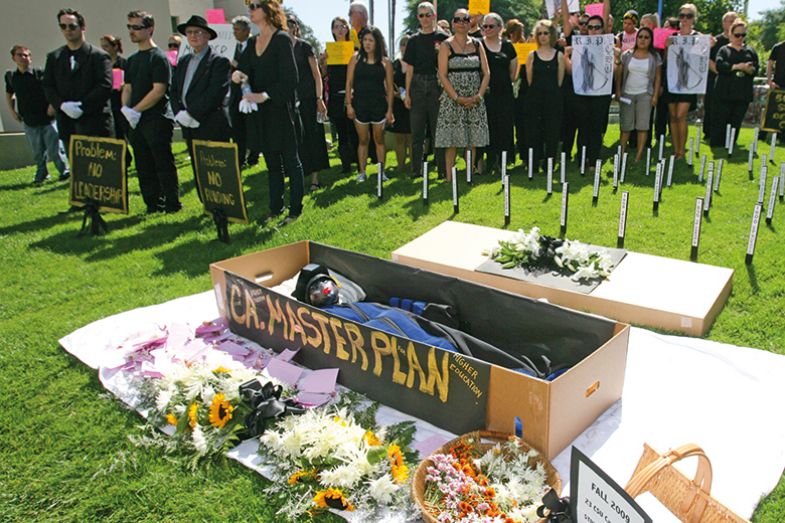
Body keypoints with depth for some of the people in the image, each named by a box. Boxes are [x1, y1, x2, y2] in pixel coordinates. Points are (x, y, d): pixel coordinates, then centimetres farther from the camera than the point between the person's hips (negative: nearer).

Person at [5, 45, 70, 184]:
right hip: (29, 122, 4)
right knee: (37, 152, 9)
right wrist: (12, 111, 15)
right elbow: (9, 94, 25)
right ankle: (41, 175, 22)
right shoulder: (11, 76, 8)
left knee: (55, 149, -4)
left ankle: (64, 171, 11)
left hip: (47, 119, -3)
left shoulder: (40, 73, -6)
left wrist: (53, 105, -12)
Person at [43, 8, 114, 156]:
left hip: (95, 123, -4)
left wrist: (82, 107, -15)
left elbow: (105, 87, -10)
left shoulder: (99, 56, 0)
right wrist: (62, 105, -8)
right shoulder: (54, 57, 15)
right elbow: (48, 87, 11)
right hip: (67, 123, 5)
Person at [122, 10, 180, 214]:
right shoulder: (132, 59, 17)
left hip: (156, 119, -7)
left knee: (163, 164, -5)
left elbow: (159, 90, -14)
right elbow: (127, 88, 18)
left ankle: (172, 204, 3)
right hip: (135, 121, 8)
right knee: (144, 166, 9)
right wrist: (126, 109, 0)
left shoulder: (159, 57, -6)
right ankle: (152, 205, 16)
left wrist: (135, 110, -13)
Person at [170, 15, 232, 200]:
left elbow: (216, 93, -16)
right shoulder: (183, 61, 17)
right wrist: (179, 113, -4)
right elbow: (174, 91, 15)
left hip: (212, 128, -7)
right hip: (190, 128, 7)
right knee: (198, 172, 10)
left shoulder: (219, 61, -5)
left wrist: (191, 114, -17)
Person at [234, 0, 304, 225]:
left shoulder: (282, 39, -8)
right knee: (272, 163, 13)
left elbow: (290, 78, -15)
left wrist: (265, 95, -21)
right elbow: (244, 68, 6)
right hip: (260, 113, 7)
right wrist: (239, 75, -17)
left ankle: (295, 209, 8)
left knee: (291, 161, 1)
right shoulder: (252, 42, 13)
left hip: (281, 109, -7)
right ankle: (275, 208, 21)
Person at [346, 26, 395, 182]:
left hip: (379, 105, 0)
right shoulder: (356, 58, 3)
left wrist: (390, 109, -1)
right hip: (360, 104, 0)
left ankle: (381, 171, 16)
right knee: (363, 140, 6)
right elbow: (349, 83, 3)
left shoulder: (385, 62, 1)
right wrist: (349, 104, -4)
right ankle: (361, 172, 13)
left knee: (379, 139, 7)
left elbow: (389, 87, 3)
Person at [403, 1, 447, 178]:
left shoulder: (443, 38, 3)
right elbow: (409, 68, 10)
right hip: (418, 85, 2)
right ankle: (416, 169, 11)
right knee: (417, 129, 4)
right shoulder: (414, 40, 10)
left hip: (437, 85, -2)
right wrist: (407, 93, 4)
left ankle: (442, 169, 6)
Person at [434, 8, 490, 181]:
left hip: (475, 100, 3)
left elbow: (486, 73, 7)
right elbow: (442, 75, -6)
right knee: (451, 141, -3)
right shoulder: (446, 45, 1)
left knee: (472, 140, 5)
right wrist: (457, 98, -15)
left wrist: (479, 95, -8)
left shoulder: (477, 44, 10)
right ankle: (449, 177, 3)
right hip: (452, 100, -3)